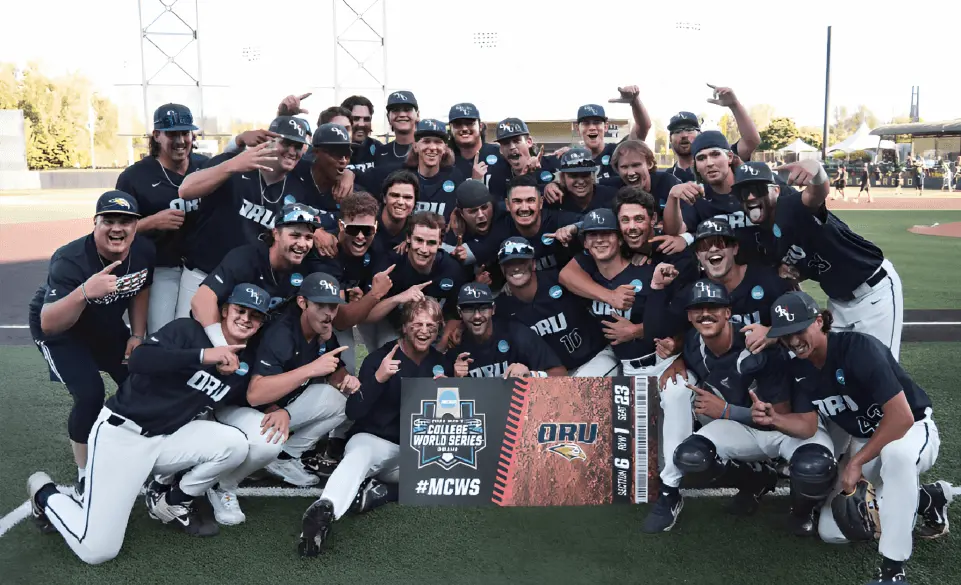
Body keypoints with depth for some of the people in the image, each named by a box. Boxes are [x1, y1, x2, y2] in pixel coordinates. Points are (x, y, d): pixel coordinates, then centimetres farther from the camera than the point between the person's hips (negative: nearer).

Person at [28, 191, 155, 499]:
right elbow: (48, 325, -47)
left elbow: (140, 291, 2)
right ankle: (85, 473, 0)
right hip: (61, 332, -6)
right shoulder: (70, 261, -37)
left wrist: (137, 335, 0)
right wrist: (84, 292, -62)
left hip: (106, 326, 6)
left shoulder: (144, 251, -21)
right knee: (90, 395, -21)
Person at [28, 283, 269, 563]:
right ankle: (45, 493, 17)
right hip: (122, 431, -6)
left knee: (235, 443, -21)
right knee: (97, 551, -14)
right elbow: (138, 359, -26)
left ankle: (174, 503, 4)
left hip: (169, 439, 6)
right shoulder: (188, 330, -11)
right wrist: (203, 355, -33)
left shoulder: (245, 363, 7)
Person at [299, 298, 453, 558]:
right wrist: (378, 378, -28)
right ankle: (325, 510, -62)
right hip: (372, 440, -4)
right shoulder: (380, 357, -7)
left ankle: (379, 492, -24)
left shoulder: (442, 363, 6)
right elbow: (353, 413, -14)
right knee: (360, 455, -38)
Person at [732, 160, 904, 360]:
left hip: (875, 289, -8)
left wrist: (816, 171, -73)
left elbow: (818, 193, -49)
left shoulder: (792, 207, -23)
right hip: (838, 299, 8)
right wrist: (790, 271, -11)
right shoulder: (765, 235, 0)